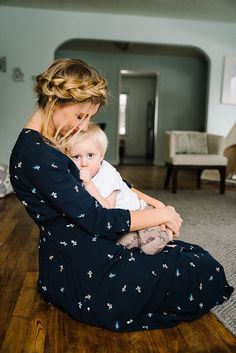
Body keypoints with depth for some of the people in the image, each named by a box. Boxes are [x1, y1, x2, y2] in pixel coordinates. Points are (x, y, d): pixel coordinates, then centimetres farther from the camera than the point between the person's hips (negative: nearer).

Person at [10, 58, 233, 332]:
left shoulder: (50, 143, 9)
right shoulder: (34, 156, -23)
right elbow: (95, 219, -23)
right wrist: (160, 215, -12)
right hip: (82, 276, -10)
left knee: (194, 254, 12)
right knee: (205, 271, -5)